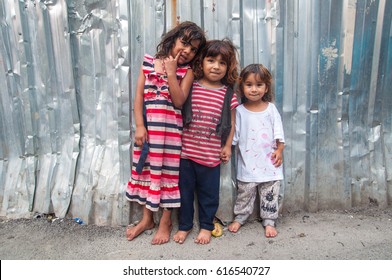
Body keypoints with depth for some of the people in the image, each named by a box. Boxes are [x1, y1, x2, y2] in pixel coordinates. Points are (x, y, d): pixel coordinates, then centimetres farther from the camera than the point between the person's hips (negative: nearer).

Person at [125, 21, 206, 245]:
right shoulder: (148, 63, 4)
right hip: (148, 128, 3)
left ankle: (165, 222, 22)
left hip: (171, 130, -3)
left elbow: (179, 101, -14)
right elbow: (139, 96, 0)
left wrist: (171, 71, -16)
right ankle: (147, 218, 30)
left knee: (168, 172, 4)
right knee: (146, 170, 12)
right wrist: (139, 126, -7)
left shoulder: (187, 71, -2)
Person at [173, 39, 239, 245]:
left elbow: (231, 123, 6)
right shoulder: (190, 87, 0)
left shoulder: (228, 94, 0)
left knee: (209, 193, 13)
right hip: (186, 151, 1)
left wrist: (227, 146, 3)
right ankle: (184, 225, 32)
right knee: (184, 190, 12)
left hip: (211, 154, 0)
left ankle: (206, 226, 33)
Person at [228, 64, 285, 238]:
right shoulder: (240, 111, -3)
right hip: (247, 163, -1)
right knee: (244, 193, 12)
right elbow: (233, 134, -1)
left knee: (270, 195, 9)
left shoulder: (271, 108, 1)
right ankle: (239, 217, 30)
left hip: (269, 162, 1)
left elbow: (278, 132, 3)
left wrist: (279, 150, -4)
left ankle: (269, 221, 24)